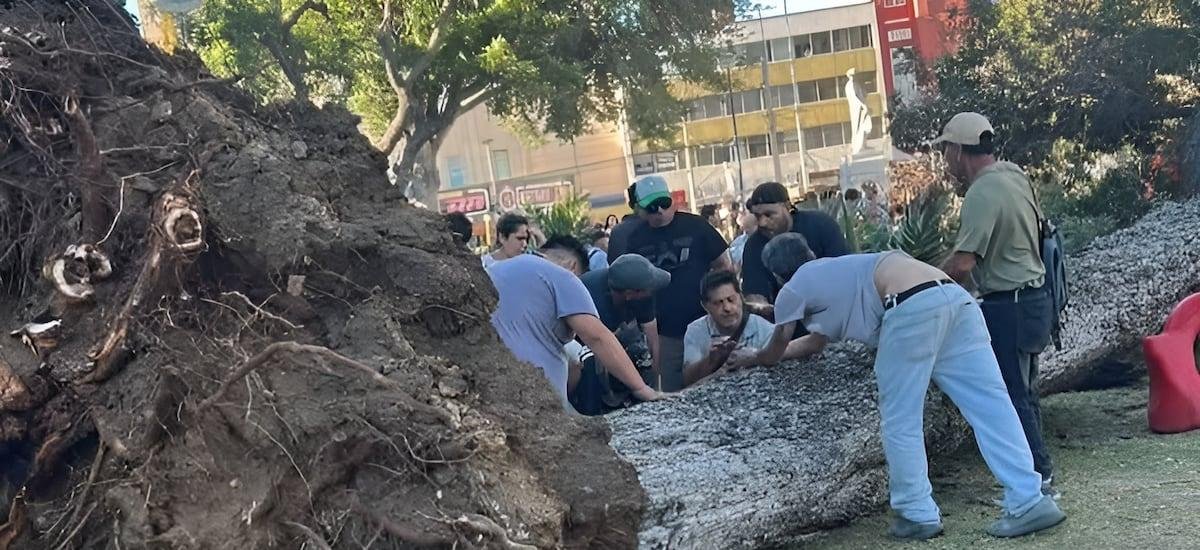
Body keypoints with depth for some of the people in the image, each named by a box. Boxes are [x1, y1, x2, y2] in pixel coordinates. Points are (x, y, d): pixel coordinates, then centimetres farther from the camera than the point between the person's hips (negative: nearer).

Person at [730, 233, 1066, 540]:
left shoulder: (794, 290, 17)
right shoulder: (833, 276, 39)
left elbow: (774, 353, 32)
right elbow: (817, 341, 51)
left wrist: (752, 358, 53)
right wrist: (765, 353, 62)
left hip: (913, 308, -8)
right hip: (954, 297, 8)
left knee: (900, 421, 6)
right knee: (990, 404, 5)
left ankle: (918, 515, 13)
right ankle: (1030, 502, 4)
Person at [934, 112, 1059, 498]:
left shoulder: (982, 193, -20)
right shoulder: (1014, 174, 7)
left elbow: (962, 264, -25)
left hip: (1008, 307, -10)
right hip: (1033, 296, 10)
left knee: (1013, 397, -2)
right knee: (1023, 392, 17)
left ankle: (1038, 478, 3)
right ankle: (1039, 472, 24)